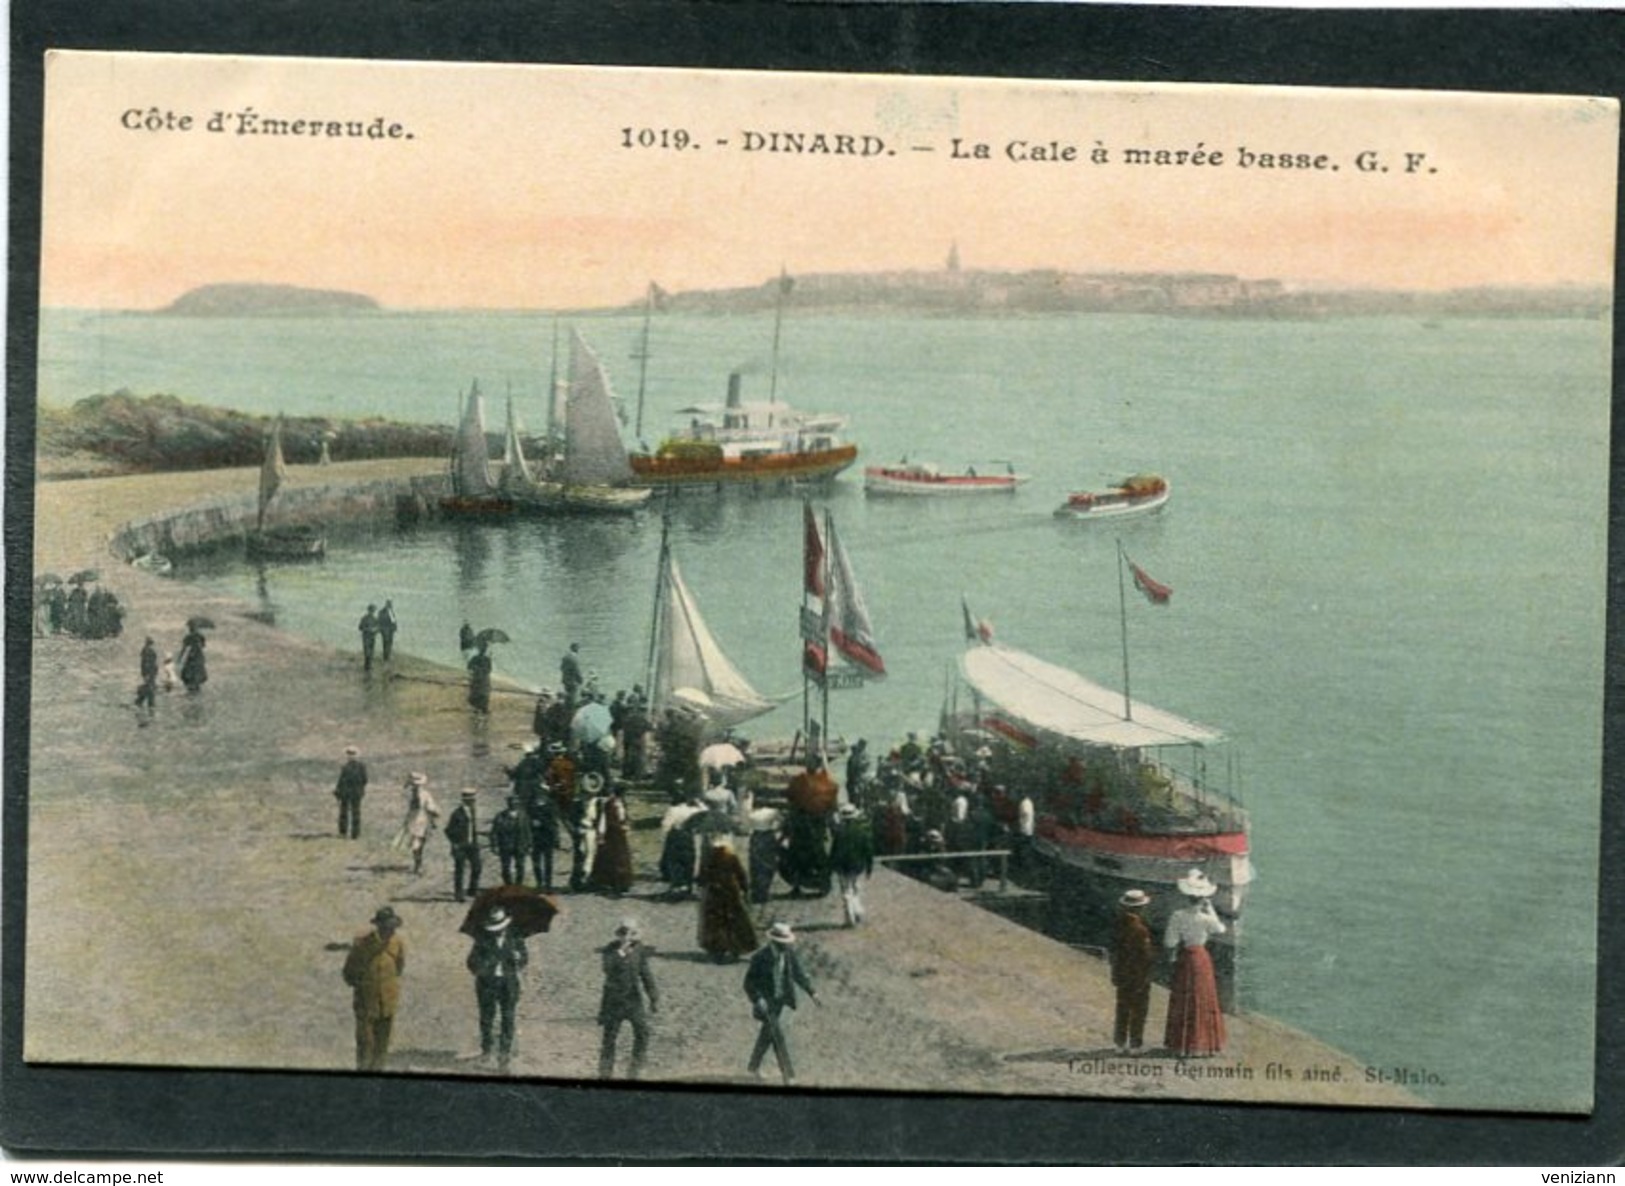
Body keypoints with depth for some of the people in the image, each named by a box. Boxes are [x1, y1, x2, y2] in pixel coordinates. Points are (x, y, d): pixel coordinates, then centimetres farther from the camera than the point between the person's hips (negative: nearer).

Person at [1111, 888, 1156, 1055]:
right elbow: (1147, 955, -21)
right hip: (1139, 976, -6)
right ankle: (1135, 1044, 12)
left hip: (1122, 975, 6)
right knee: (1138, 1011, 7)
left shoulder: (1118, 926, -4)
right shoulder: (1140, 929, -25)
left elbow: (1114, 950, 4)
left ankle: (1120, 1043, 22)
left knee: (1122, 1010, 16)